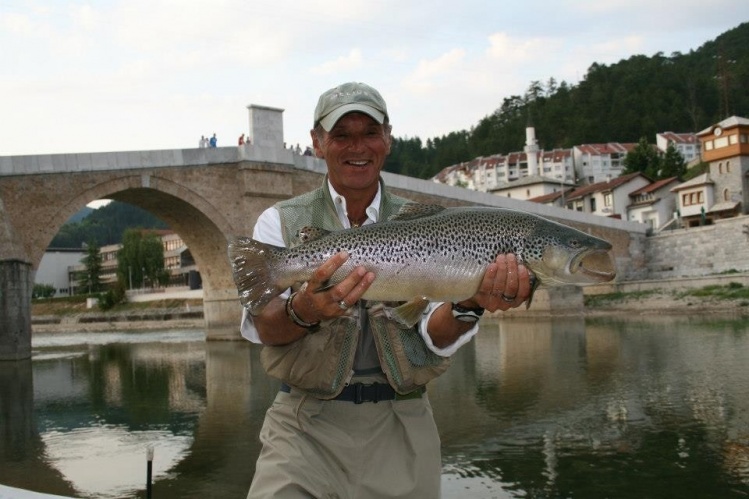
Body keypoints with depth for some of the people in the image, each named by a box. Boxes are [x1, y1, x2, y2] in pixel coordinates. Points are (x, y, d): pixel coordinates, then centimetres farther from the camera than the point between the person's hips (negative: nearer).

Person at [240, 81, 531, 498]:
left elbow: (437, 337, -8)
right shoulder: (280, 222, 1)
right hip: (307, 424, -1)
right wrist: (303, 311, -35)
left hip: (401, 425, 2)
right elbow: (263, 328, -13)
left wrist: (469, 304, -30)